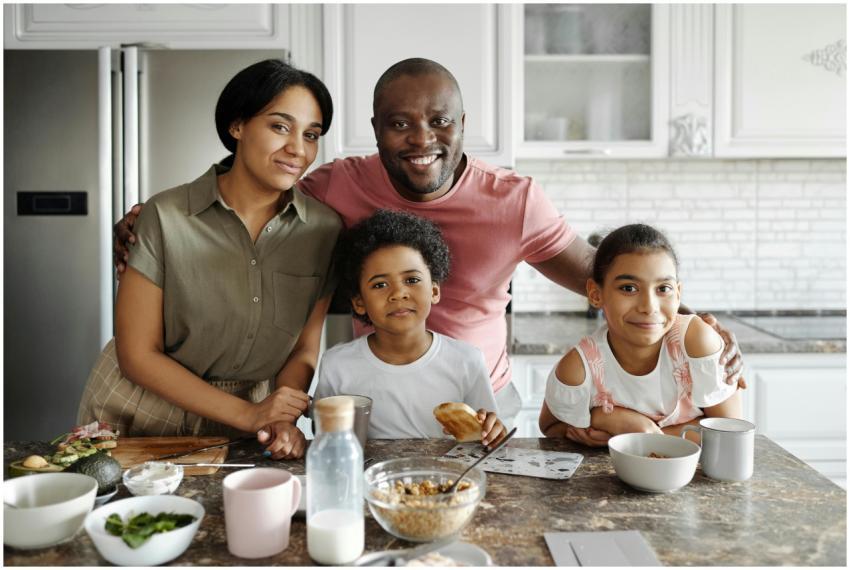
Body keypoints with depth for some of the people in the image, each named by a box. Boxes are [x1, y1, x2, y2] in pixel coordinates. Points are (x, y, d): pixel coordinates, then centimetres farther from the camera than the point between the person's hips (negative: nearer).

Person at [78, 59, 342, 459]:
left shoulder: (324, 228, -7)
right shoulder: (166, 217, -14)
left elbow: (303, 351, 0)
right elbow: (138, 354, -11)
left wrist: (283, 421, -17)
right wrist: (247, 414, -17)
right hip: (140, 416, -1)